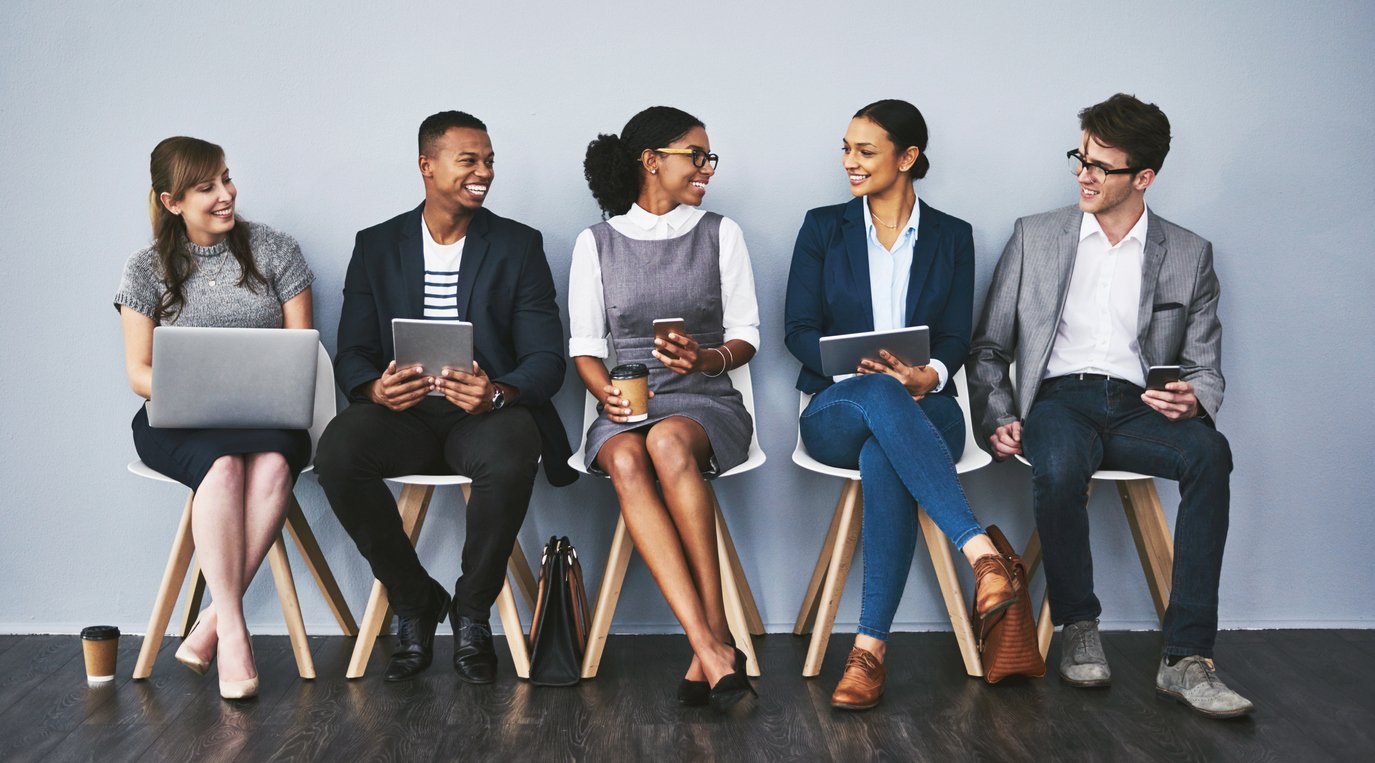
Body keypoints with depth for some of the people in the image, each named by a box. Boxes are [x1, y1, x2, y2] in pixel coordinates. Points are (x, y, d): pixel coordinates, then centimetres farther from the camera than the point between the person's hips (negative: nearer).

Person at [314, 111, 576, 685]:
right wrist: (375, 389, -20)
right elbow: (352, 352, 6)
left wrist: (498, 394, -24)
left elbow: (546, 357, 0)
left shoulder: (519, 245, 7)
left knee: (510, 458, -37)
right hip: (401, 414, 2)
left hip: (488, 414, -1)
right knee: (337, 451, -31)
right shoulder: (377, 246, 11)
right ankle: (415, 602, -8)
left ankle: (472, 613, -10)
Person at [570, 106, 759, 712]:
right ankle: (714, 650, -41)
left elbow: (745, 336, 9)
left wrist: (706, 358, -13)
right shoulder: (596, 243, 11)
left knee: (667, 442, -37)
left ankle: (713, 633, -34)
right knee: (626, 463, -36)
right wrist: (608, 393, -11)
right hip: (627, 408, 1)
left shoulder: (720, 233, 11)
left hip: (706, 402, 0)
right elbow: (585, 344, 10)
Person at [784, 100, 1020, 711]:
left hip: (923, 409, 0)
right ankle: (980, 551, -51)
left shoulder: (952, 237, 12)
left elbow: (956, 338, 6)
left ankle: (870, 647, -43)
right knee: (881, 398, -41)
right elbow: (798, 329, 4)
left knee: (883, 458, -40)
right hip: (837, 406, 0)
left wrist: (929, 375, -19)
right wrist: (862, 368, -15)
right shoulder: (823, 227, 11)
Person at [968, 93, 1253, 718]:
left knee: (1209, 452, -33)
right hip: (1059, 398, -1)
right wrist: (998, 418, -4)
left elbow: (1206, 367, 13)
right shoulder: (1036, 237, 12)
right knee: (1059, 464, -37)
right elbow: (989, 347, 13)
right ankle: (1078, 629, -14)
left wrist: (1194, 400, -12)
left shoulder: (1189, 255, 13)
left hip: (1137, 405, 1)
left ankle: (1186, 659, -31)